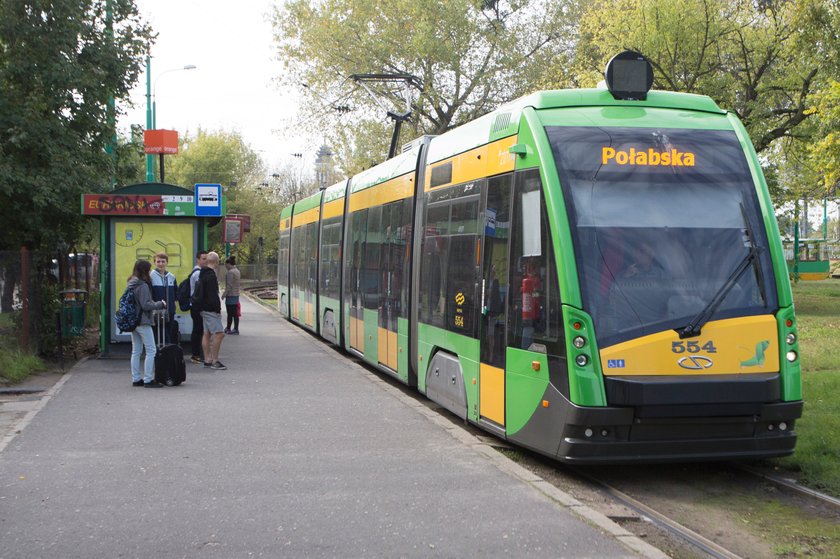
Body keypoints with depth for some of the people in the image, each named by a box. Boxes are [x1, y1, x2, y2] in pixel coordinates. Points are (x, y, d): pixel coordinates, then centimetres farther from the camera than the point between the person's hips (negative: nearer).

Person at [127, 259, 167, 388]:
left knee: (136, 351, 13)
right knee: (151, 351, -4)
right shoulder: (143, 286, -16)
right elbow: (146, 305, -19)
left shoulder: (131, 285, 10)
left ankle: (136, 379, 16)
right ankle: (148, 380, -5)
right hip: (143, 322, -9)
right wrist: (160, 304, -7)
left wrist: (156, 304, 13)